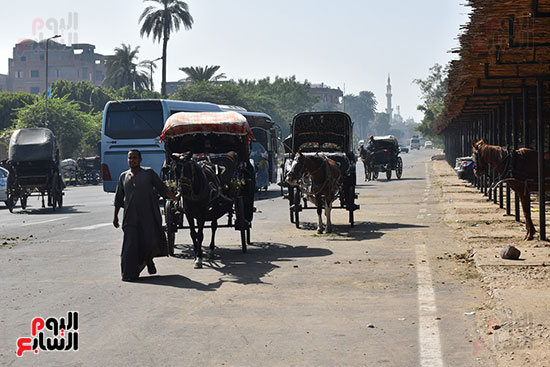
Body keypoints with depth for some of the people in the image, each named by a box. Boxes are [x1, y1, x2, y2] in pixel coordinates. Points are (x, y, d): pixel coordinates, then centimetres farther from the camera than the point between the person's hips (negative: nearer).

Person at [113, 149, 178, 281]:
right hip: (131, 215, 2)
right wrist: (115, 216, 16)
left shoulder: (149, 173, 3)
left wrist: (175, 198, 0)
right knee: (131, 244, -5)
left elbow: (162, 188, 7)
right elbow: (118, 198, 17)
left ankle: (148, 259, 29)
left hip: (149, 214, -2)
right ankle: (129, 274, 0)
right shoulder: (124, 176, 11)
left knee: (151, 241, -4)